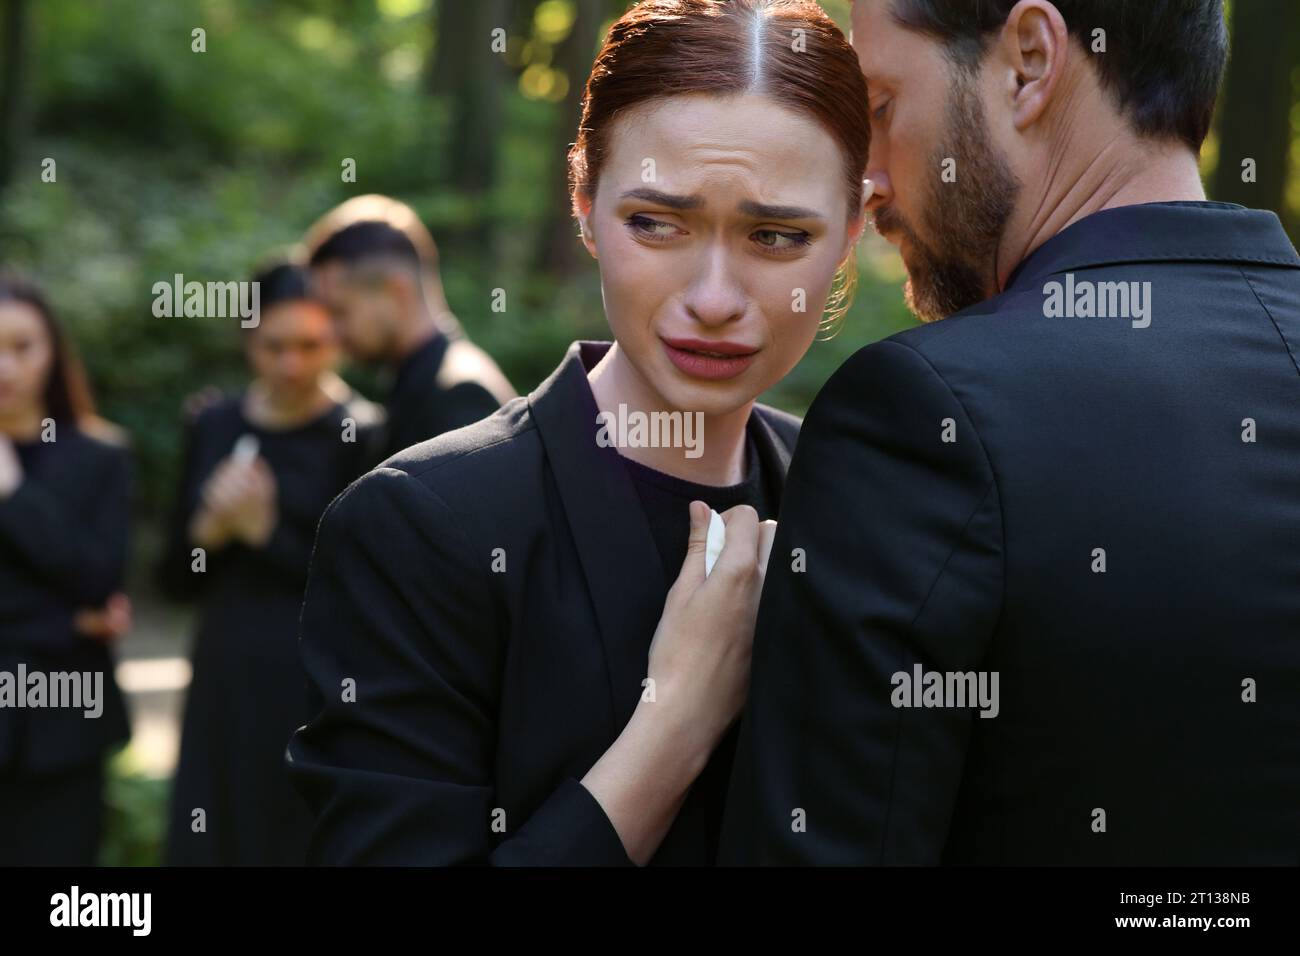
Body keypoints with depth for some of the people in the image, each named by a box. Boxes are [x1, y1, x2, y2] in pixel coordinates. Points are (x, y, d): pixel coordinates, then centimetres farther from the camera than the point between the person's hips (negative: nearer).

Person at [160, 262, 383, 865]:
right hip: (224, 685, 5)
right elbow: (176, 581, 11)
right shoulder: (215, 427, 7)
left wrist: (266, 532, -14)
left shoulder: (361, 435, -7)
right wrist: (208, 531, -8)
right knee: (211, 845, 8)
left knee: (304, 844, 1)